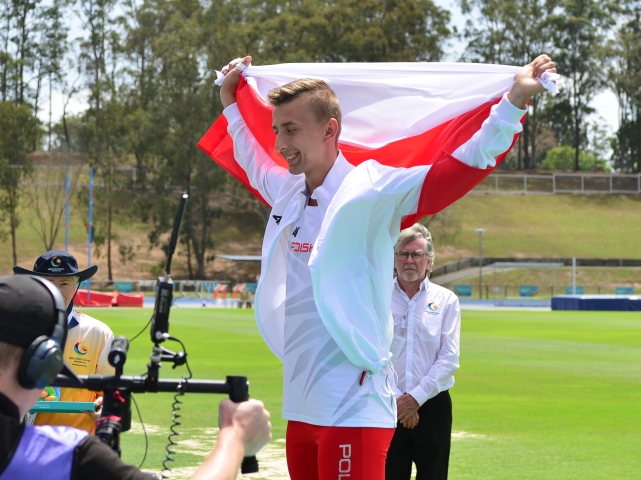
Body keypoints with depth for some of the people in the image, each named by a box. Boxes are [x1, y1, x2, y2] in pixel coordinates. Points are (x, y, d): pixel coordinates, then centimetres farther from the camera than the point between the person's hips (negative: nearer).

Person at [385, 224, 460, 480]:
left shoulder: (446, 301, 5)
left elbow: (449, 358, -2)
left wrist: (416, 397, -10)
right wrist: (396, 400, -10)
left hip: (432, 405, 1)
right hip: (387, 408, -1)